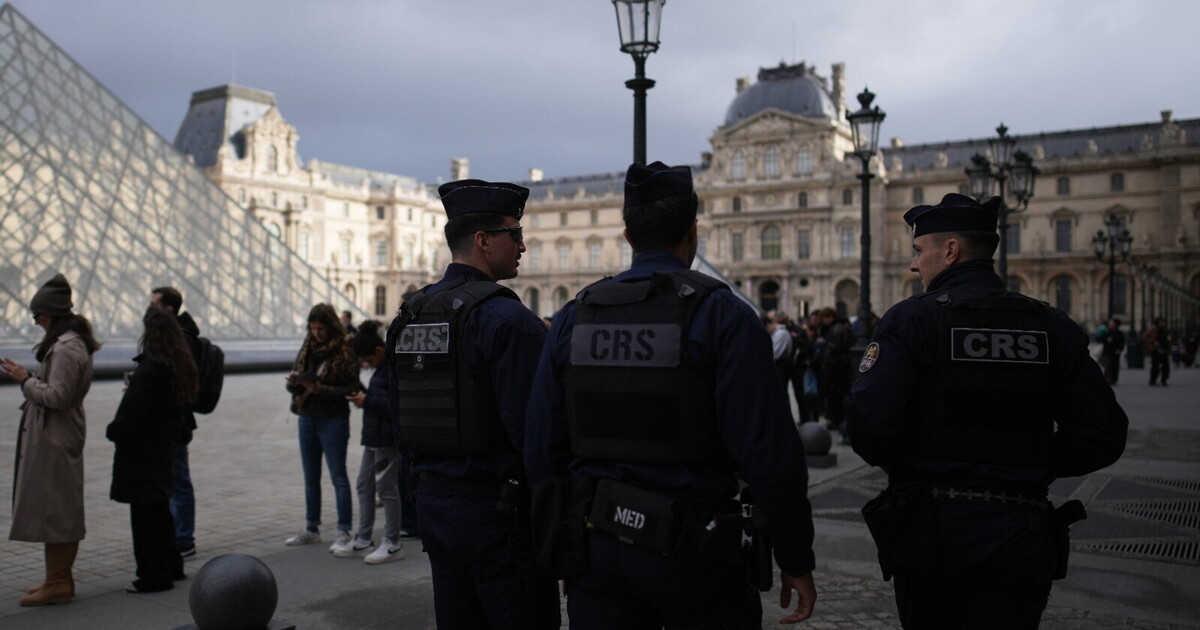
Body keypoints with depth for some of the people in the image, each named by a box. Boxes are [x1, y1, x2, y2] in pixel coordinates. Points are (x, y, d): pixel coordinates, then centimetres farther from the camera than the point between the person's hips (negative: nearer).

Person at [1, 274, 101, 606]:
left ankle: (57, 583, 5)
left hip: (54, 438, -11)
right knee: (64, 510, 15)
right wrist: (28, 377, 8)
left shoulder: (66, 348, -19)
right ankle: (61, 579, 25)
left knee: (52, 508, -3)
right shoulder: (73, 342, 13)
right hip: (59, 434, 11)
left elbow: (57, 396, -22)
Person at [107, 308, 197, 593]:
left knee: (146, 513, -1)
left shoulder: (149, 370, -21)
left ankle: (155, 575, 6)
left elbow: (131, 415, -22)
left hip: (142, 452, -9)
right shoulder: (182, 367, 6)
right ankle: (171, 566, 29)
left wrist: (112, 431, -3)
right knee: (160, 509, 20)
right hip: (165, 447, 9)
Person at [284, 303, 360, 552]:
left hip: (333, 420, -7)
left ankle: (344, 532, 2)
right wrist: (294, 382, -10)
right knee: (310, 478, 15)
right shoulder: (307, 349, 9)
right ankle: (311, 529, 25)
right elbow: (294, 384, 13)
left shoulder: (344, 352, -11)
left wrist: (320, 389, -23)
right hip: (307, 419, 7)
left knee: (338, 476, -2)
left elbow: (351, 389, -14)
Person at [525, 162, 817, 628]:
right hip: (691, 553, -3)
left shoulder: (572, 318, 3)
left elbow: (542, 449, 5)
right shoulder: (722, 315, -10)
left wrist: (557, 546, 16)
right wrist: (796, 561, -4)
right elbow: (770, 454, -14)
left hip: (595, 551, 4)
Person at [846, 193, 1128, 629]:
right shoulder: (1054, 328, 3)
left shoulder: (911, 321, -9)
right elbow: (1104, 436, 2)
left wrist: (901, 466, 3)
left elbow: (868, 426, -19)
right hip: (1020, 538, 3)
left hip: (930, 531, -2)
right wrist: (1032, 466, 14)